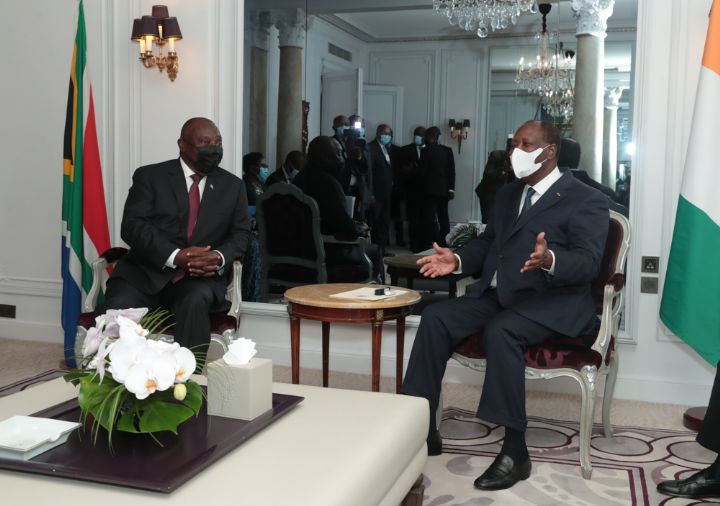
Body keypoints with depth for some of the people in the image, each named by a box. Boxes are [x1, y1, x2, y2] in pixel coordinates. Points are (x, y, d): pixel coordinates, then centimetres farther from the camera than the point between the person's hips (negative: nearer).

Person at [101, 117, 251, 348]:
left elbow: (240, 234, 11)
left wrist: (220, 257, -13)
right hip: (147, 269, 0)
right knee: (119, 306, -29)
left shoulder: (233, 186, 14)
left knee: (195, 301, -33)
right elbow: (132, 225, -4)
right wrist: (175, 256, -20)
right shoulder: (150, 176, 6)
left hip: (202, 275, 1)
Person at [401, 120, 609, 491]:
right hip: (497, 295, 7)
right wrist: (457, 260, 0)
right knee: (435, 317, -16)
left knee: (500, 330, -36)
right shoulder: (507, 194, 20)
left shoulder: (586, 200, -4)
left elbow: (587, 263, -16)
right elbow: (487, 242, 22)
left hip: (552, 303, -7)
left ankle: (515, 451, -27)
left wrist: (548, 260, -38)